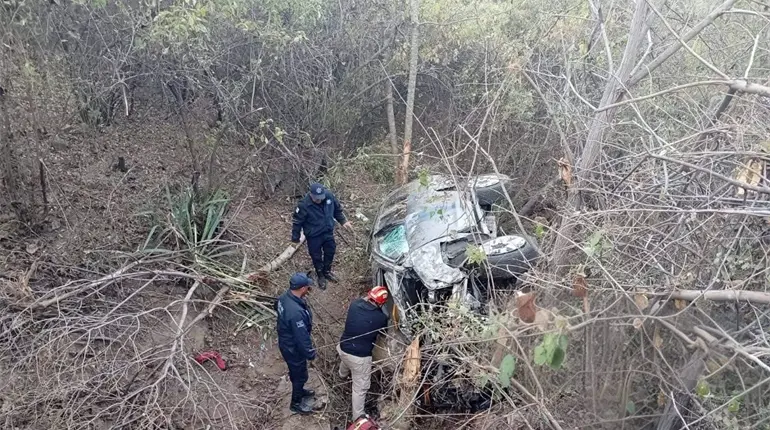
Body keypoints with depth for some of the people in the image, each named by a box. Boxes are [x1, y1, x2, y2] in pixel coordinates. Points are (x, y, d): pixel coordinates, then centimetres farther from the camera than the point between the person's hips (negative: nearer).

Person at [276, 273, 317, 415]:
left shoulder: (283, 297, -14)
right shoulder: (296, 312, -42)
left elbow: (277, 309, 9)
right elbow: (302, 337, -31)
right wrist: (310, 353, -15)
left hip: (285, 342, 8)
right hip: (294, 349, -8)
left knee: (296, 372, 32)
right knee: (300, 375, 18)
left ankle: (299, 391, 57)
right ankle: (296, 403, 40)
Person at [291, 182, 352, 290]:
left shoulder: (329, 195, -19)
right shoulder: (304, 205, -31)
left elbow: (337, 209, 2)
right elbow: (297, 222, -16)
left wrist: (343, 221, 3)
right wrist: (295, 237, -7)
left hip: (328, 232, 4)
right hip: (314, 236, -4)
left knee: (330, 252, 22)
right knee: (317, 257, 15)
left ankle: (327, 272, 50)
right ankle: (321, 276, 42)